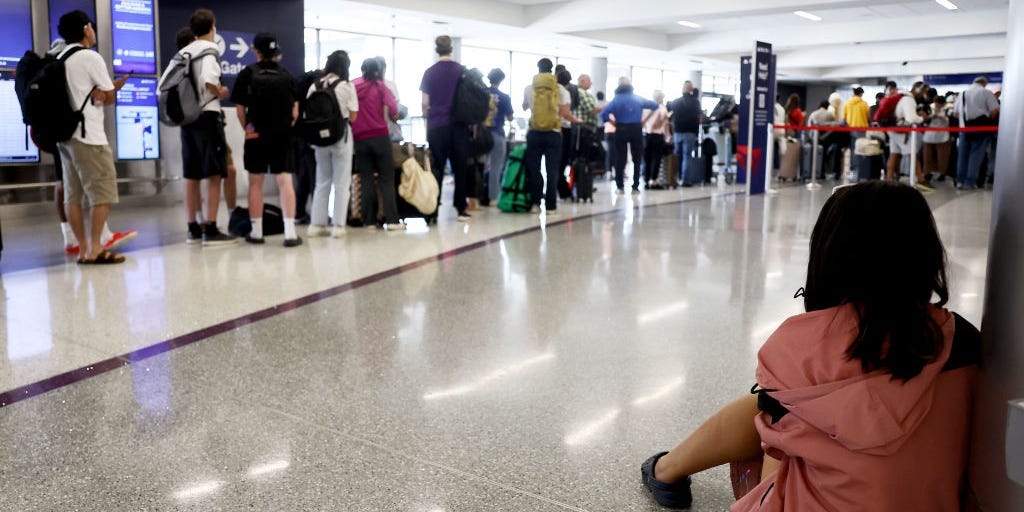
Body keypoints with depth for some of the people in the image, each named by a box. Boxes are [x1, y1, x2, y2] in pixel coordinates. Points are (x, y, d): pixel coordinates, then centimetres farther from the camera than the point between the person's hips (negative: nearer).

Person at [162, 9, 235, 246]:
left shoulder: (182, 53, 14)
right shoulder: (209, 49, -6)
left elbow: (163, 85, 11)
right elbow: (208, 80, -24)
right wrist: (220, 93, -7)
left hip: (187, 118, 7)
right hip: (207, 116, -7)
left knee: (192, 176, 11)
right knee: (214, 174, -5)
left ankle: (193, 228, 16)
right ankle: (210, 230, -9)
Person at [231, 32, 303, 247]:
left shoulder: (248, 73, -3)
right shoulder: (286, 75, 3)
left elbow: (240, 107, -3)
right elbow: (295, 109, 3)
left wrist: (247, 129, 10)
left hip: (256, 136, -1)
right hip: (283, 136, 1)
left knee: (255, 184, 9)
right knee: (285, 182, -2)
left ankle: (256, 232, 14)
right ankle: (290, 232, -8)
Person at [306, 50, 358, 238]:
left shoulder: (314, 86, 3)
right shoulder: (347, 86, -6)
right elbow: (353, 116, -5)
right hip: (341, 136, -4)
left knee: (322, 182, 13)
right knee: (341, 183, 3)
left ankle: (316, 225, 13)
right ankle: (338, 226, 1)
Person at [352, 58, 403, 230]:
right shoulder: (379, 85, 1)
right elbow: (393, 108, -11)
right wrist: (394, 114, 9)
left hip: (359, 138, 3)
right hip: (380, 136, -2)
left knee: (366, 179, 7)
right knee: (387, 178, 0)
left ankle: (369, 219, 5)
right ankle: (391, 220, -7)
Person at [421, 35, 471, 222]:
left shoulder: (430, 72, 2)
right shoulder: (462, 70, 1)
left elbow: (425, 103, 0)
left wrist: (428, 121, 13)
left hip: (436, 126, 0)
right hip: (459, 126, 0)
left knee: (437, 169, 4)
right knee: (460, 168, 5)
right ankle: (461, 208, 4)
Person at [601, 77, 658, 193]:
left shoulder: (616, 100, -1)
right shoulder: (638, 99, 6)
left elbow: (603, 113, -13)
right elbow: (655, 106, 12)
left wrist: (614, 123, -4)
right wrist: (644, 120, 14)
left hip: (621, 130, -1)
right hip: (636, 129, 1)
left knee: (620, 159, 5)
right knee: (637, 159, 8)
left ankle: (620, 186, 6)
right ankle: (635, 187, 7)